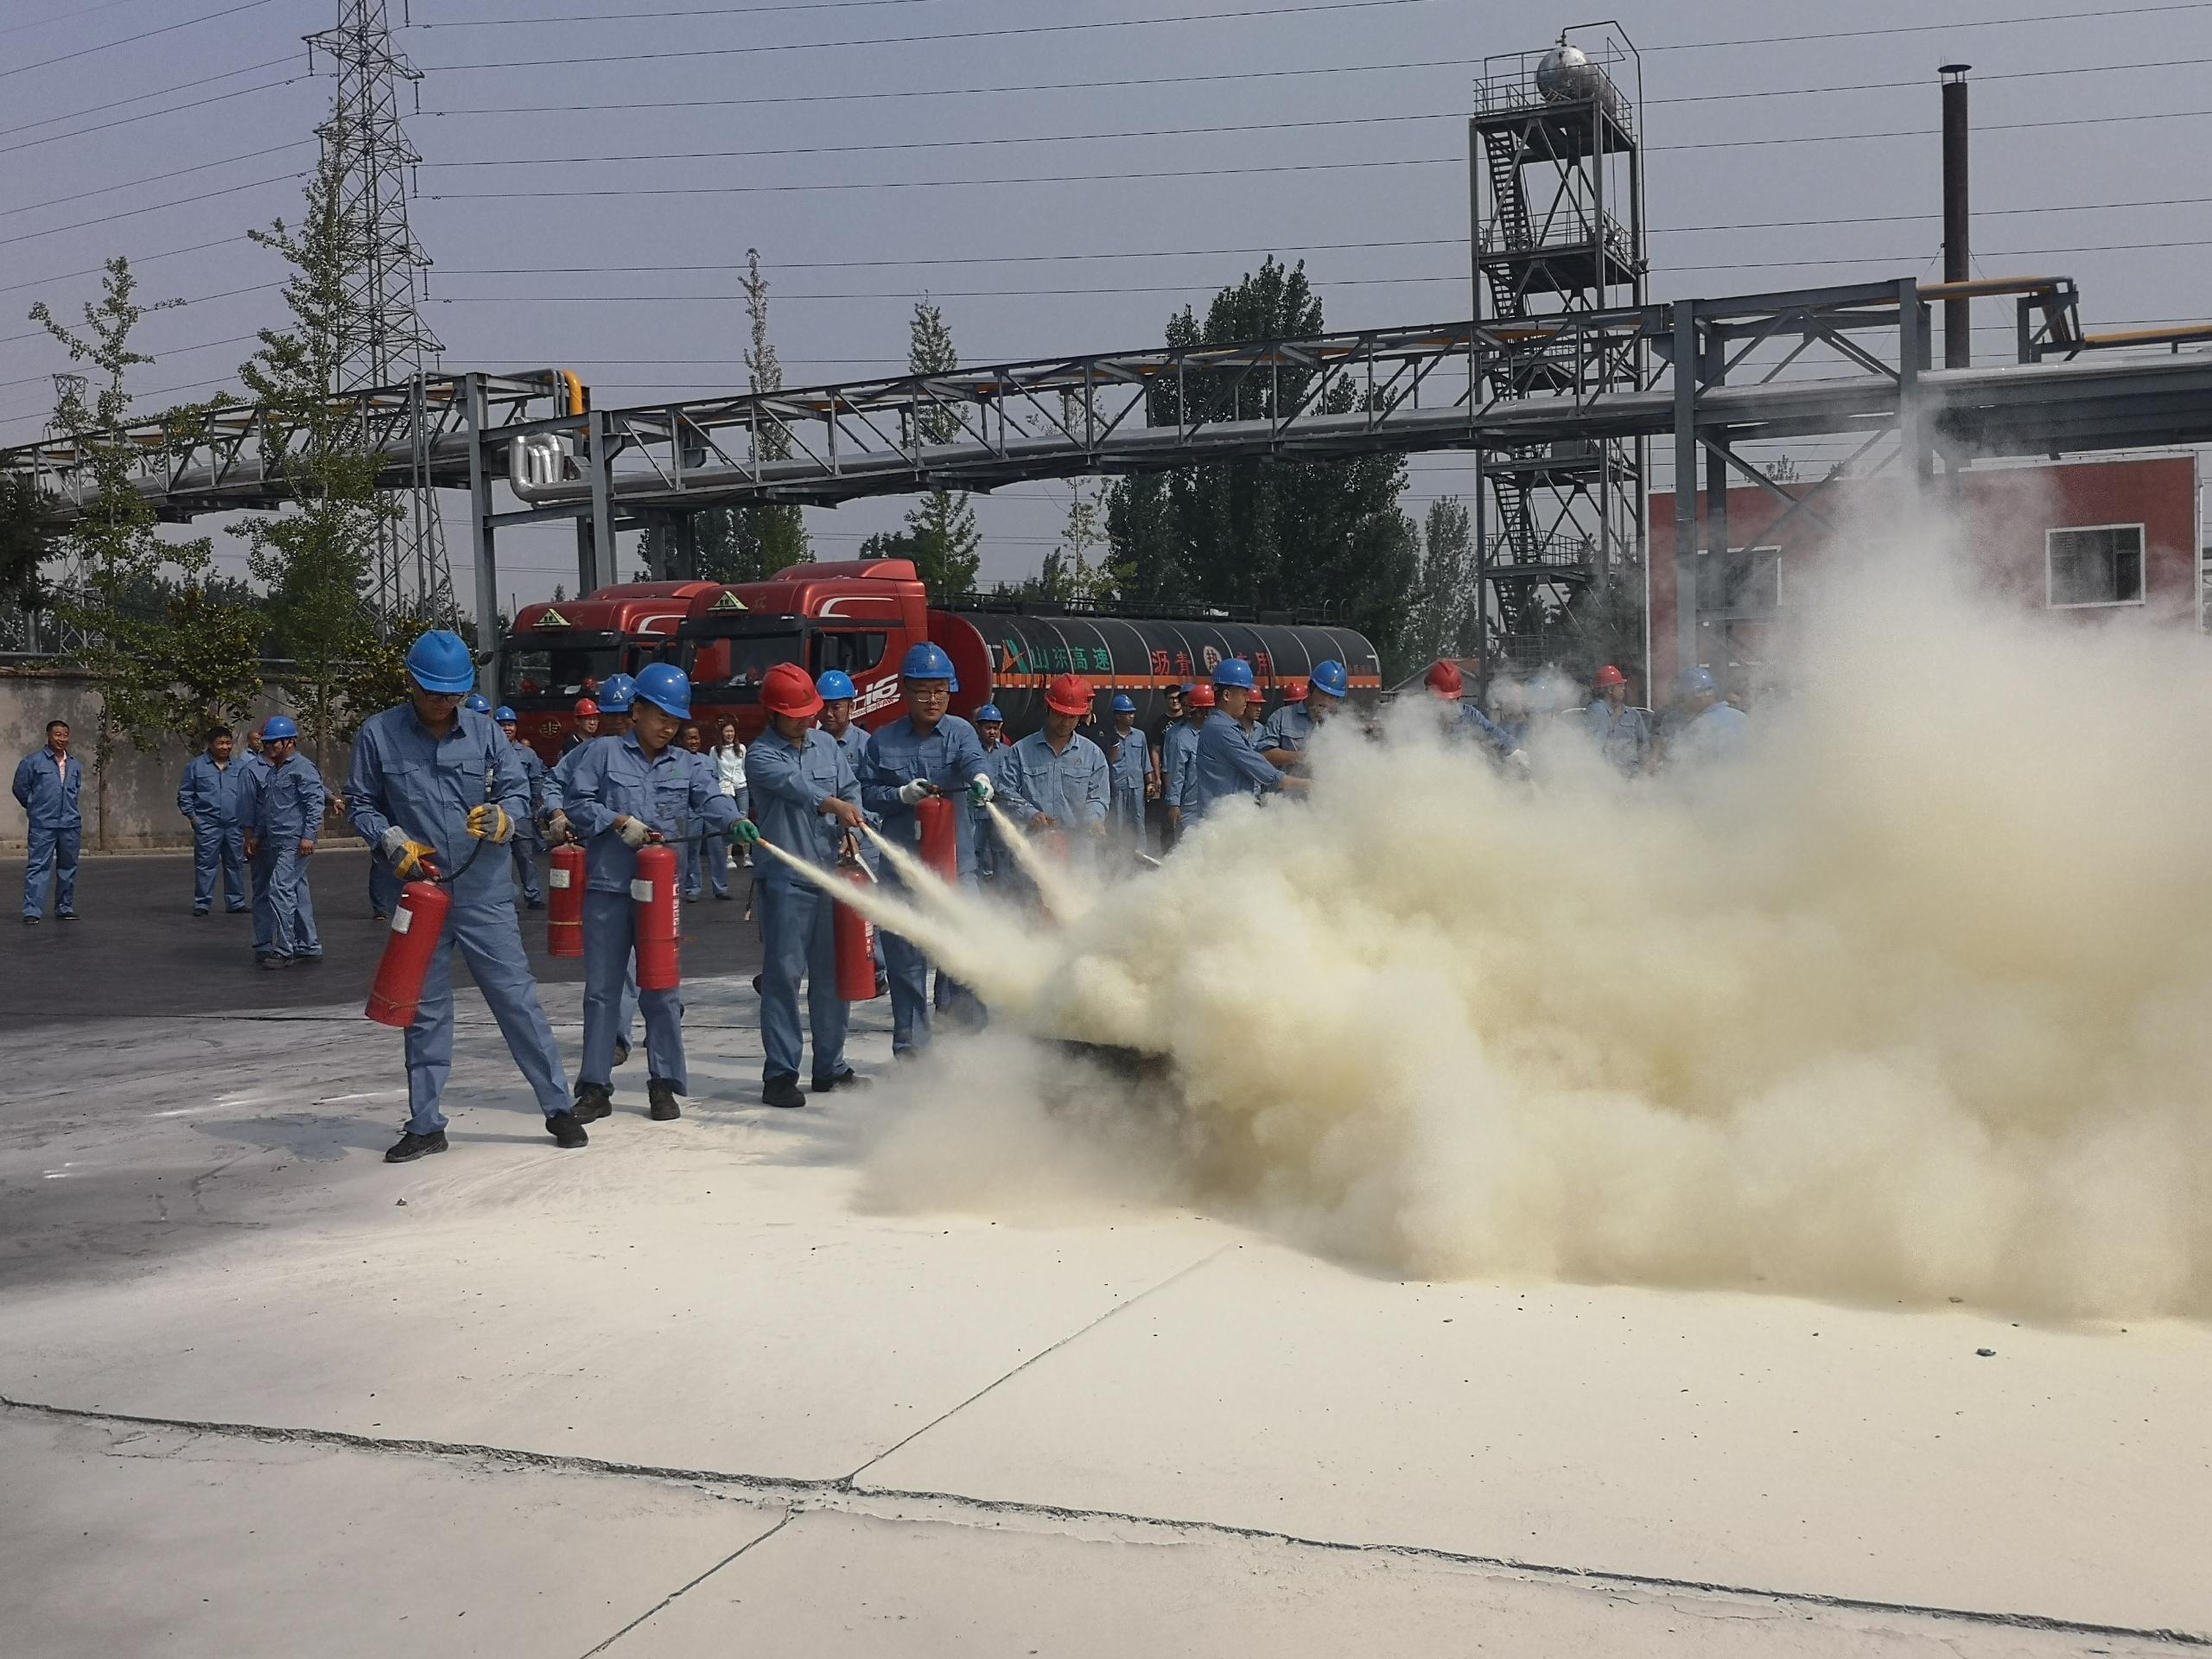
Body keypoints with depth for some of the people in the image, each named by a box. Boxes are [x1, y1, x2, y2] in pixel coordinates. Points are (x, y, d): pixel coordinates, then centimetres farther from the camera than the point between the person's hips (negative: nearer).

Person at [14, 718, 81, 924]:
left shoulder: (76, 765, 11)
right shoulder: (32, 761, -3)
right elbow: (21, 789, 6)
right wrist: (35, 808, 15)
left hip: (71, 823, 5)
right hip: (43, 824, -5)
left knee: (68, 867, 10)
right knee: (38, 866, -7)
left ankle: (65, 908, 19)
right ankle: (32, 911, -8)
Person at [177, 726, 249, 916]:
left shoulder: (239, 768, 13)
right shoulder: (196, 766, 3)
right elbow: (185, 794, 5)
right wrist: (192, 815, -4)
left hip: (234, 826, 3)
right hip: (207, 825, -3)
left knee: (235, 864, 8)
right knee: (205, 865, -3)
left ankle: (236, 902, 16)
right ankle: (202, 904, 3)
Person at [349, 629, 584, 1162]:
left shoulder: (484, 731, 1)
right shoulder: (378, 734, 0)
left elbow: (518, 790, 3)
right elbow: (359, 804, 6)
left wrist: (501, 819, -19)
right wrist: (392, 840, -12)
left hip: (485, 892, 0)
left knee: (517, 997, 0)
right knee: (425, 1010, 10)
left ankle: (558, 1107, 9)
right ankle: (425, 1125, 20)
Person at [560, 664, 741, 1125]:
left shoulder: (686, 766, 10)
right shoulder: (604, 754, 4)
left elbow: (712, 802, -5)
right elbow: (576, 803, 0)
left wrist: (736, 822, -27)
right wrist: (619, 822, -14)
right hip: (607, 889, -2)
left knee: (662, 991, 5)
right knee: (601, 989, 5)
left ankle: (664, 1085, 14)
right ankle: (595, 1087, 12)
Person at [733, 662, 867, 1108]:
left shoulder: (826, 744, 14)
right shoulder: (761, 756, -4)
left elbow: (851, 790, 15)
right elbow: (793, 784, -23)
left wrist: (850, 832, -5)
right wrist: (834, 805, -41)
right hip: (785, 881, -5)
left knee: (831, 974, 10)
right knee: (784, 975, -6)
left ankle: (830, 1067, 20)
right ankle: (780, 1074, -1)